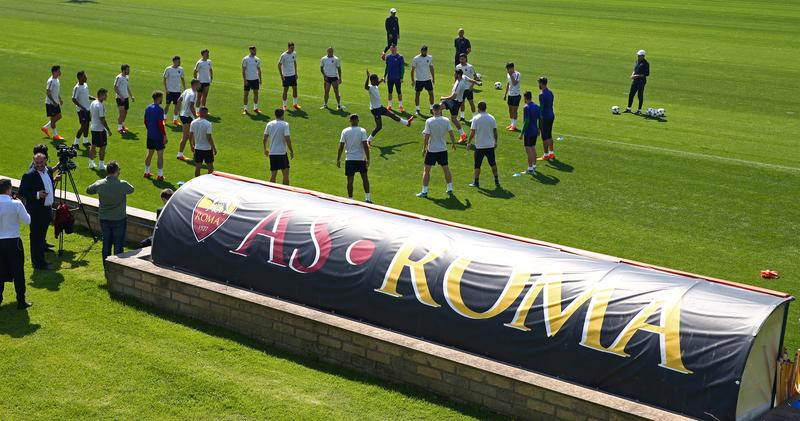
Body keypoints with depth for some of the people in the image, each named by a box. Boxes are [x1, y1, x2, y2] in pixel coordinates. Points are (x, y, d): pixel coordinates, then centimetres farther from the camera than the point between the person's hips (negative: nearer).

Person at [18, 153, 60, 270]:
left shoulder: (49, 170, 6)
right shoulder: (29, 175, -16)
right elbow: (22, 192, -16)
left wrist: (54, 180, 4)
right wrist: (37, 195, -26)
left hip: (47, 209, 8)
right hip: (35, 211, -8)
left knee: (42, 235, 18)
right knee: (36, 237, -1)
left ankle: (39, 260, 29)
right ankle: (38, 263, 4)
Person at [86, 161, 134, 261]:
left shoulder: (99, 184, -7)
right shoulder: (123, 184, -17)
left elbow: (88, 190, 10)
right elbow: (131, 190, 4)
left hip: (104, 219, 4)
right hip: (119, 219, -4)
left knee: (106, 244, 13)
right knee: (118, 245, 4)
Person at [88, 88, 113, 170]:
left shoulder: (92, 103, 6)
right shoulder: (100, 105, -21)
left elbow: (90, 115, 16)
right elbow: (102, 119, -22)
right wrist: (108, 130, -16)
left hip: (93, 128, 9)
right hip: (100, 129, -9)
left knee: (93, 146, 16)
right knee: (102, 147, 1)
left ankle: (91, 163, 23)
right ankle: (102, 165, 6)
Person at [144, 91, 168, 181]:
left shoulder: (148, 108, 6)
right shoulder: (159, 110, -17)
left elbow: (145, 121, 13)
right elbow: (160, 124, -20)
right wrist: (164, 135, -15)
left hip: (150, 135, 8)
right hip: (158, 136, -8)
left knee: (150, 153, 18)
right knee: (160, 155, -1)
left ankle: (146, 172, 25)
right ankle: (160, 175, 1)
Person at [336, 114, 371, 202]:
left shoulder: (345, 131, -4)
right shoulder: (362, 131, -8)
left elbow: (341, 147, -4)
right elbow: (365, 146, -14)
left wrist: (338, 160, 4)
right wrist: (368, 159, -9)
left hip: (349, 159, 0)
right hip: (361, 159, 0)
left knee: (350, 180, 5)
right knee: (365, 177, 14)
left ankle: (350, 199, 7)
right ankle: (368, 198, 14)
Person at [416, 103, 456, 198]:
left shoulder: (429, 121, -13)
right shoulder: (446, 120, -5)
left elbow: (427, 137, -13)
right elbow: (451, 134, -2)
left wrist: (424, 148, -3)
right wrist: (453, 144, 14)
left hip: (431, 149, -3)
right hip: (443, 149, 3)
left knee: (426, 170, 5)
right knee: (446, 169, 16)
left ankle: (424, 191, 3)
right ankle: (450, 189, 19)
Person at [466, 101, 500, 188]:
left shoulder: (476, 118, -9)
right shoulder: (491, 118, 1)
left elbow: (472, 132, -11)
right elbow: (495, 131, 4)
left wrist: (469, 142, 0)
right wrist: (495, 142, 17)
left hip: (479, 146, -3)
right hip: (490, 145, 3)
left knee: (477, 165, 6)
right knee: (493, 163, 15)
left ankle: (476, 182, 9)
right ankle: (497, 180, 17)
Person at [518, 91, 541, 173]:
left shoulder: (526, 107, -17)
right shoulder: (536, 106, 6)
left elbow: (527, 121, -21)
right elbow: (540, 119, 10)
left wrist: (522, 133, -17)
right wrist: (538, 130, 22)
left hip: (528, 132, -8)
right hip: (535, 131, 8)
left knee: (528, 150, -2)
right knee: (533, 148, 17)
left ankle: (530, 168, 0)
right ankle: (534, 166, 24)